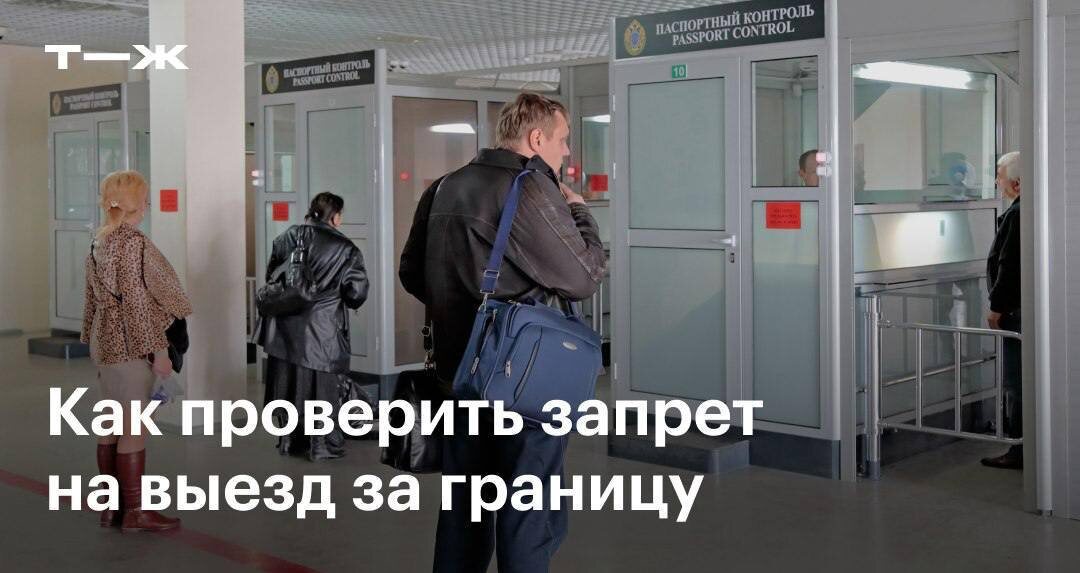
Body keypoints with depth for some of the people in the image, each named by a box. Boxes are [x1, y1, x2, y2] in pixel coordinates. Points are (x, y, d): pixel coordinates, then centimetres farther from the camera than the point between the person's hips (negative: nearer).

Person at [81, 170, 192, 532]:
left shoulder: (99, 243, 10)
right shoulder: (134, 243, -16)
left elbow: (94, 297, 14)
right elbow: (137, 301, -19)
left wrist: (95, 344, 21)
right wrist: (158, 350, -15)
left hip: (105, 342, 9)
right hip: (132, 345, -9)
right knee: (134, 429, -2)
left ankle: (111, 507, 20)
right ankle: (136, 512, 4)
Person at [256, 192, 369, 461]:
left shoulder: (288, 237, 0)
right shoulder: (345, 249, -9)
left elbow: (271, 275, 7)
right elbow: (357, 293, -9)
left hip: (286, 326, 4)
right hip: (322, 330, -4)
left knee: (288, 382, 14)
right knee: (322, 385, 7)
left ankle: (290, 441, 24)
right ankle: (323, 446, 13)